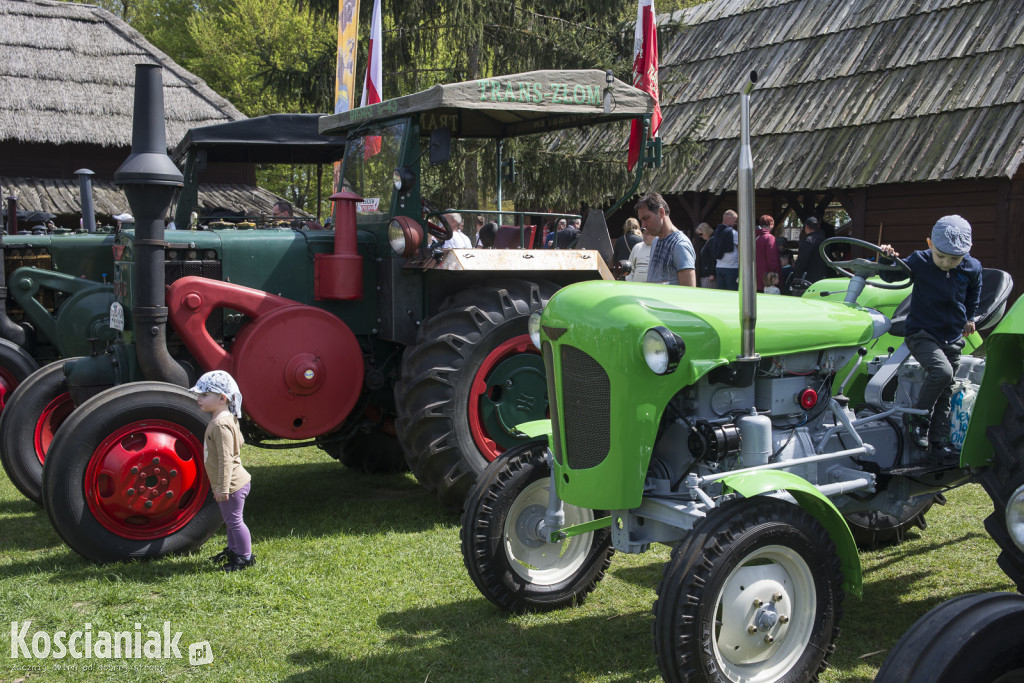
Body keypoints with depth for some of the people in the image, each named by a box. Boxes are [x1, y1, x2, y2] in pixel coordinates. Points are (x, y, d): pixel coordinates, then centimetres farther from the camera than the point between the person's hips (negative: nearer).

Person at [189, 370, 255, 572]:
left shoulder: (221, 424, -24)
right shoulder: (227, 418, 8)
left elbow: (225, 459, -26)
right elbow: (239, 442, 21)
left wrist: (223, 487, -24)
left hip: (232, 484, -11)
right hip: (233, 482, 11)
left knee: (234, 520, 0)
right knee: (231, 519, 23)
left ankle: (246, 557, 11)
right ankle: (233, 550, 38)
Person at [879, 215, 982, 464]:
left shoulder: (972, 268, -3)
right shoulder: (919, 261, -13)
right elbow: (891, 276, -3)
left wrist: (970, 318, 21)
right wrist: (887, 260, -23)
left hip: (953, 338, 4)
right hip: (922, 333, -4)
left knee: (945, 393, 9)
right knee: (941, 370, -29)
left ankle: (938, 443, 19)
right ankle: (917, 417, -9)